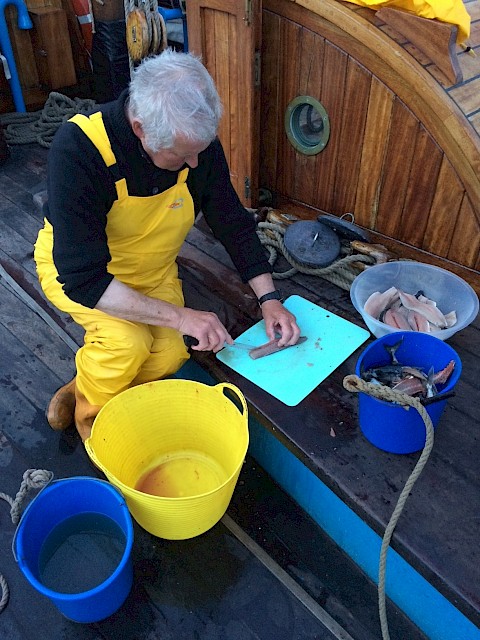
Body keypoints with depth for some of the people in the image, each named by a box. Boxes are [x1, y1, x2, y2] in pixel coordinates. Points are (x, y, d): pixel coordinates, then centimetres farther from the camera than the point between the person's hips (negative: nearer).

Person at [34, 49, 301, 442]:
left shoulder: (199, 142, -19)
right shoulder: (77, 149, -34)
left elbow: (234, 224, -6)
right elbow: (82, 276, -34)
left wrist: (269, 299, -14)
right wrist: (179, 315, -36)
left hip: (152, 268, 4)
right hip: (72, 266, -4)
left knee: (169, 356, -18)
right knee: (128, 340, -30)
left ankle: (83, 387, 12)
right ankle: (91, 415, 4)